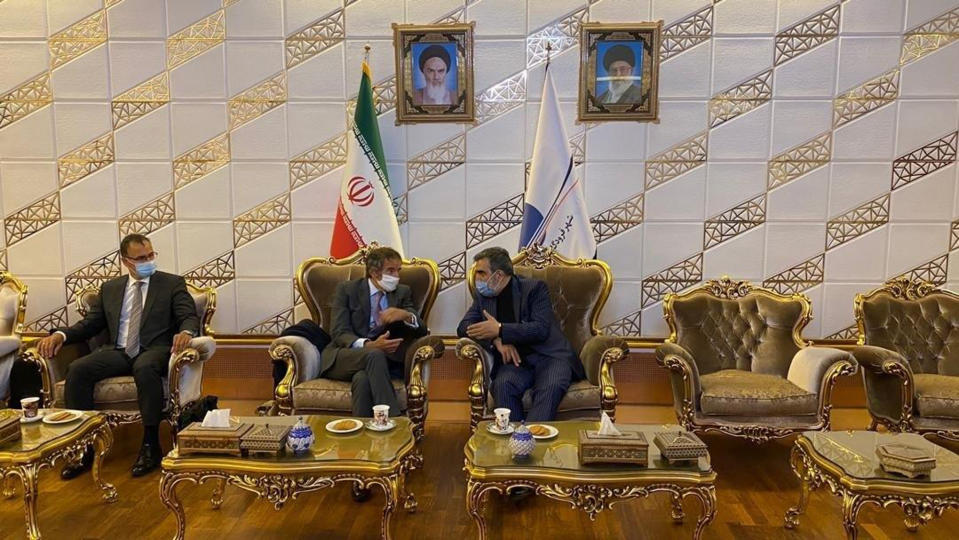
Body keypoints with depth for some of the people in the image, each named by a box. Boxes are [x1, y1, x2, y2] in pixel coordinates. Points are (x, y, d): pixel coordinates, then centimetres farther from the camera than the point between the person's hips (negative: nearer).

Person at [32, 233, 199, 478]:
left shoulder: (173, 283, 9)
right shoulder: (109, 288, 20)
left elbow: (190, 317, 0)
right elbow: (90, 323, 18)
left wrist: (185, 332, -25)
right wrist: (60, 334, -3)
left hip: (154, 350, -4)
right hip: (116, 352, 4)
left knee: (145, 368, -37)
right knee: (77, 369, -24)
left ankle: (151, 445, -26)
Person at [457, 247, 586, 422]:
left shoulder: (535, 288, -2)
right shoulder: (483, 295, 14)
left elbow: (541, 329, -13)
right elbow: (464, 327, 5)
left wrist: (500, 330, -20)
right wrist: (496, 340, -12)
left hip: (548, 356, -3)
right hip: (514, 360, 3)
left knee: (551, 386, -34)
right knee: (502, 385, -30)